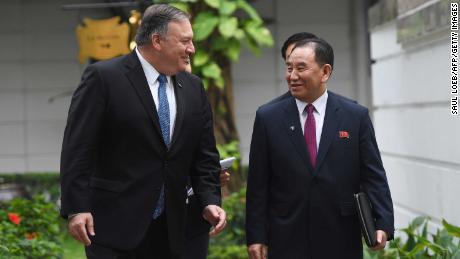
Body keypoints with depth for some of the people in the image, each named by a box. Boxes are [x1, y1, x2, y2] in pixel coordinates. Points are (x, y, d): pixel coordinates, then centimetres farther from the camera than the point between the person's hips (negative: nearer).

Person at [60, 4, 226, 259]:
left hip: (169, 228, 6)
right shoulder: (103, 77, -7)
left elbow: (204, 154, 13)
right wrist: (76, 209, -15)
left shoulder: (193, 88, 11)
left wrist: (210, 201, -1)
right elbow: (77, 149, -10)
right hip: (114, 225, -5)